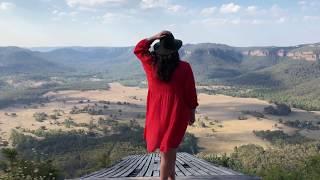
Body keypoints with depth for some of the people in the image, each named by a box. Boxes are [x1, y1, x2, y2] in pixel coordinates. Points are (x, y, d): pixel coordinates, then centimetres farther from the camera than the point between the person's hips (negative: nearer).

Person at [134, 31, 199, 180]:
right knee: (169, 150, 5)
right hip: (176, 112, -3)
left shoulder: (151, 64, -7)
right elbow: (190, 92, -7)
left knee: (167, 150, 21)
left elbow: (138, 49, 11)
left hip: (157, 112, 3)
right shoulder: (184, 67, -13)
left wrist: (154, 37, -1)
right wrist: (192, 112, 6)